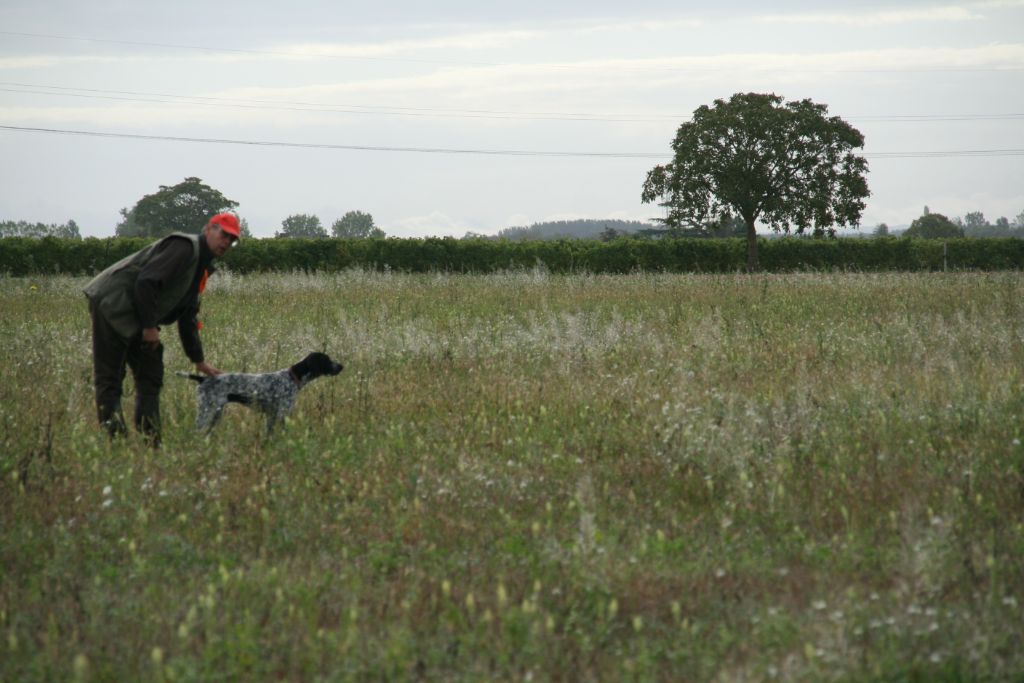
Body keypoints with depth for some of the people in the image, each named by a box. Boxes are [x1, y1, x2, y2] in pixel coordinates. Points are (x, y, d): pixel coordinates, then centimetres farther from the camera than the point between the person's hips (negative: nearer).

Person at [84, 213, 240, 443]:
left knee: (150, 376, 9)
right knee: (109, 378, -8)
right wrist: (149, 326, -21)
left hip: (134, 317, 11)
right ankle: (113, 439, -12)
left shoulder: (200, 266, 18)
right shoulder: (184, 247, -13)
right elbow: (146, 281, -24)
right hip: (113, 303, -11)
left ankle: (148, 440, 9)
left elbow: (188, 318, 24)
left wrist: (199, 361, 23)